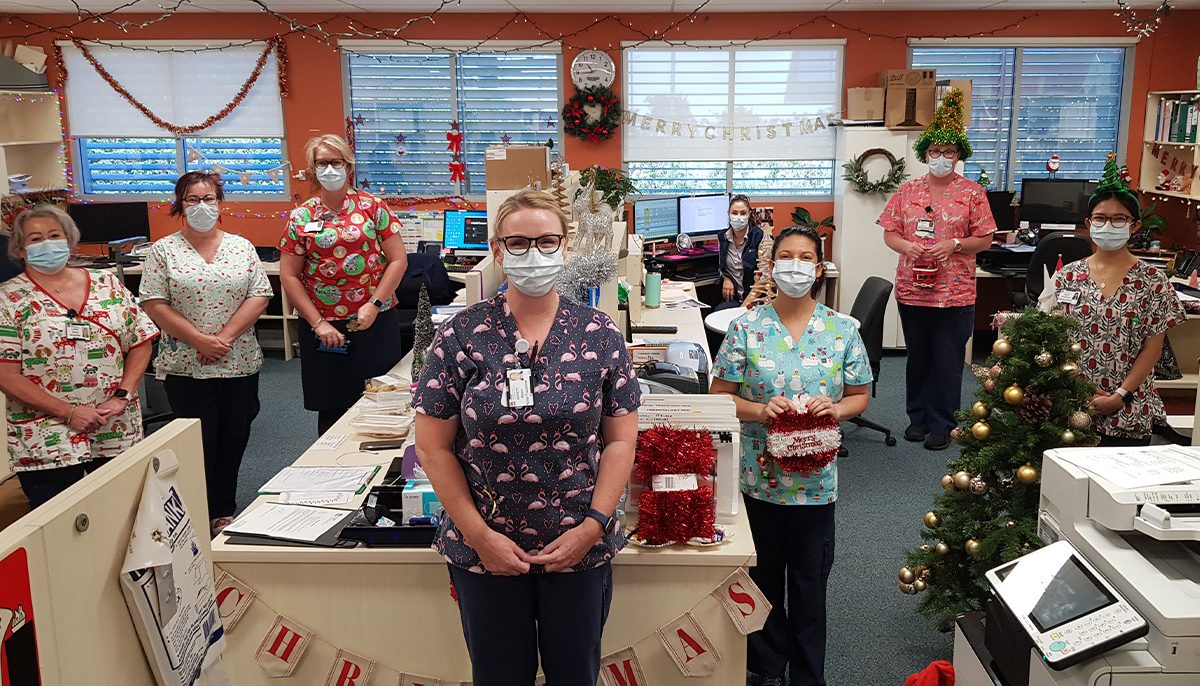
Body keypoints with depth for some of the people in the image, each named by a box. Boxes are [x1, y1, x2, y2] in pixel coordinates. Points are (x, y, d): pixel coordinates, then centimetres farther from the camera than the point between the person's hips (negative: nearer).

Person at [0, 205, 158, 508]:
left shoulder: (107, 284, 7)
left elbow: (140, 343, 7)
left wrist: (122, 396, -7)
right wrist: (69, 412, -15)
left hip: (118, 433, 3)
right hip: (47, 445, -3)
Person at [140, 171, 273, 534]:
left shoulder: (242, 247, 6)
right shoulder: (163, 251, 1)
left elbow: (259, 296, 0)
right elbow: (155, 304, -6)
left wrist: (226, 337, -12)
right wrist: (200, 339, -14)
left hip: (240, 364, 2)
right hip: (185, 367, -2)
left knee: (233, 440, 9)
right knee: (199, 444, 1)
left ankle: (225, 511, 25)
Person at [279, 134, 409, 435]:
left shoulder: (372, 206, 2)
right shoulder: (301, 217, 4)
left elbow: (398, 260, -1)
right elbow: (289, 276, 2)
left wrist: (374, 304, -10)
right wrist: (318, 323, -7)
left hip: (375, 322, 0)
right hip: (323, 326, 1)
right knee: (331, 409, 7)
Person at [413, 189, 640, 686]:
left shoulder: (599, 335, -2)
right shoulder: (462, 336, -6)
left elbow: (621, 439, -1)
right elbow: (434, 447, -5)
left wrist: (593, 525, -10)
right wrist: (479, 535, -10)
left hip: (580, 550, 1)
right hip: (484, 552, -1)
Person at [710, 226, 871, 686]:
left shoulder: (843, 331, -1)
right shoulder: (746, 328, -5)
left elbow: (859, 396, 6)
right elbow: (720, 395, -3)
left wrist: (836, 408, -15)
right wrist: (760, 410, -20)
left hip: (816, 480, 1)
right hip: (758, 476, -1)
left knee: (810, 581, 13)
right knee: (764, 578, 14)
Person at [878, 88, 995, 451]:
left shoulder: (972, 193, 1)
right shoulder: (907, 192, 7)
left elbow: (985, 239, 1)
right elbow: (889, 233, 8)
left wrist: (954, 245, -16)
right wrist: (906, 246, -12)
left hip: (955, 293, -2)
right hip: (911, 289, 3)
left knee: (947, 361, 2)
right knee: (917, 357, 13)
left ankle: (941, 424, 14)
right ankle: (918, 417, 26)